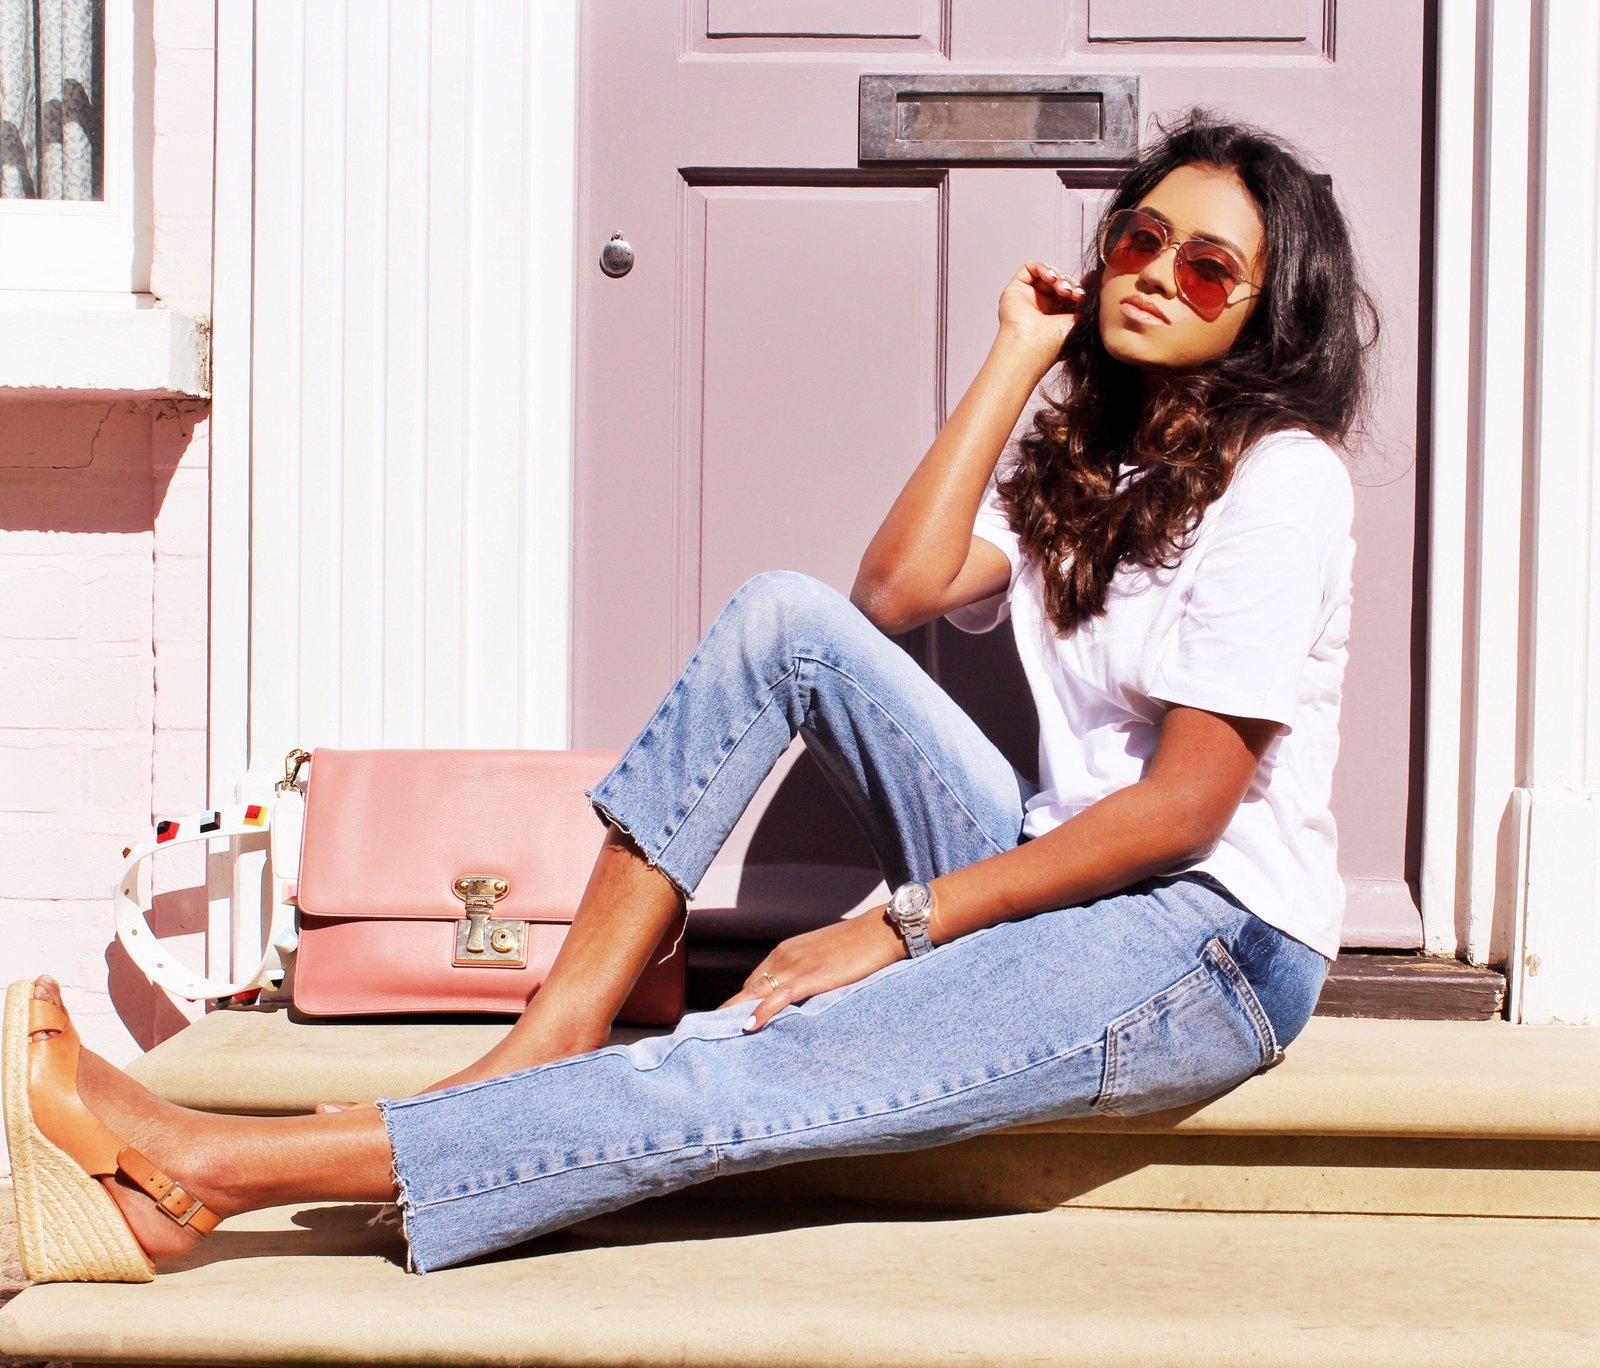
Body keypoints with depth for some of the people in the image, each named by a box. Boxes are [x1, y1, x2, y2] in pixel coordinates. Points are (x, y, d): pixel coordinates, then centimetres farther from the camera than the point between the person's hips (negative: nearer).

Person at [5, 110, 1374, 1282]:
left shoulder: (1281, 477, -8)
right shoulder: (1079, 449, 17)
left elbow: (1187, 805, -16)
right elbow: (896, 586, -1)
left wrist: (900, 927, -17)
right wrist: (1020, 356, 1)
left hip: (1211, 952, -7)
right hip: (1060, 874, 7)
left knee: (749, 1075, -25)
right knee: (786, 613, -11)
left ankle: (197, 1173, -29)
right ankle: (554, 1037, -16)